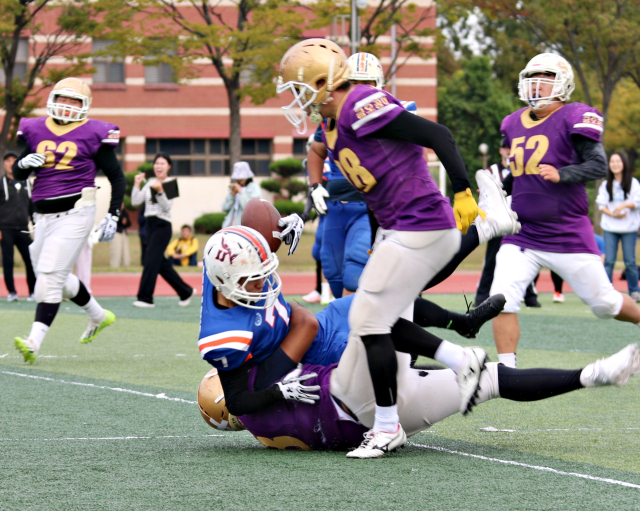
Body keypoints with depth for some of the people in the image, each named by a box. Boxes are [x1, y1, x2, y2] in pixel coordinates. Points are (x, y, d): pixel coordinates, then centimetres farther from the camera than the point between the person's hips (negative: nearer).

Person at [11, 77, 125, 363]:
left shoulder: (93, 134, -2)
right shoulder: (36, 130, 10)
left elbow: (117, 178, 5)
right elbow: (18, 175, 16)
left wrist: (113, 216, -2)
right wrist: (25, 163, -8)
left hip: (74, 214, -6)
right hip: (44, 217, 6)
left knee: (51, 276, -15)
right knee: (58, 278, 17)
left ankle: (34, 342, -19)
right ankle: (99, 316, 40)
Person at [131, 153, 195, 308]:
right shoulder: (150, 183, 12)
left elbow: (167, 207, -15)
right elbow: (135, 202, 8)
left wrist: (160, 191, -27)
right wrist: (137, 184, -2)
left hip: (163, 225, -7)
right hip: (150, 224, 7)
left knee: (151, 260, -12)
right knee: (161, 263, 10)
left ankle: (145, 298, -11)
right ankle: (186, 292, 23)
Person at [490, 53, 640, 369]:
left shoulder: (575, 118, -9)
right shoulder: (513, 124, 9)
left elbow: (599, 165, -16)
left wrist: (561, 174, -29)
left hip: (568, 234, -4)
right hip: (522, 235, 4)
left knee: (604, 303, 8)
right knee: (503, 300, -15)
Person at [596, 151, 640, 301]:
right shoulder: (605, 185, 10)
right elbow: (602, 205, 5)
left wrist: (624, 205, -20)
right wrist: (612, 214, -13)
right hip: (610, 227, 2)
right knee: (609, 261, -5)